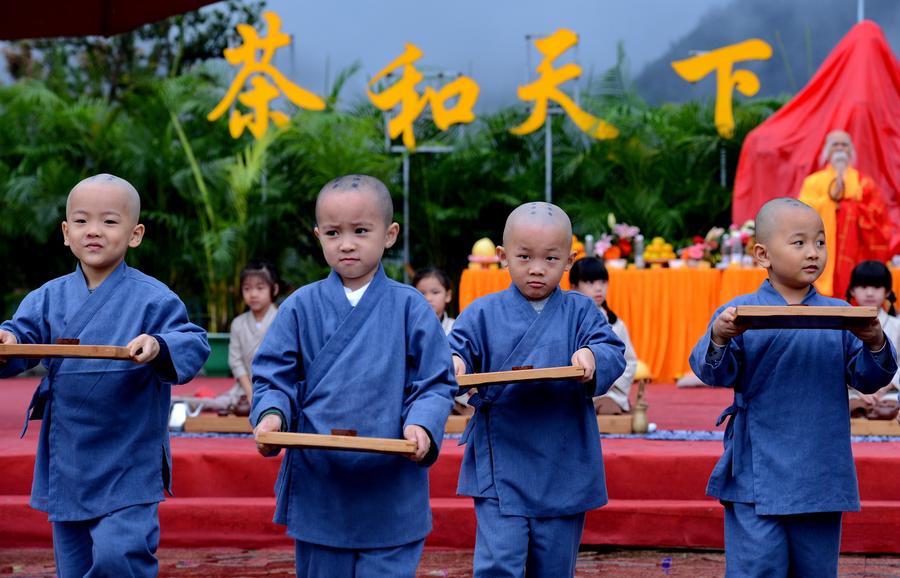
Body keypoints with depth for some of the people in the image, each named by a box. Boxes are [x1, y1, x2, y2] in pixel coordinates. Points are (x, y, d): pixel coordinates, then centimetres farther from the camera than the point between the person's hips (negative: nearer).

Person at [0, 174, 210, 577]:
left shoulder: (152, 298, -8)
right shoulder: (50, 298, 5)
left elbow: (194, 345, -14)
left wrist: (160, 347, -35)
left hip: (129, 464, -5)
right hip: (66, 464, 5)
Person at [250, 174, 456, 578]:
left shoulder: (409, 307, -1)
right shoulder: (301, 308, 2)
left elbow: (436, 383, -1)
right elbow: (274, 378, 3)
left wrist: (422, 425, -19)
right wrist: (272, 414, -16)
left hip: (392, 496, -2)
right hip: (318, 491, 2)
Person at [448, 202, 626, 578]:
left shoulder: (580, 311, 5)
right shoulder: (484, 313, 4)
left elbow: (613, 352, -5)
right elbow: (458, 346, -2)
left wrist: (593, 357, -29)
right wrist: (454, 363, -27)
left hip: (564, 470, 1)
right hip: (500, 470, -1)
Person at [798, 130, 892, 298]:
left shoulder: (864, 183, 10)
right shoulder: (813, 181, 10)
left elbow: (877, 214, 0)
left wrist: (848, 207, -9)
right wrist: (830, 197, -11)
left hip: (853, 256, 0)